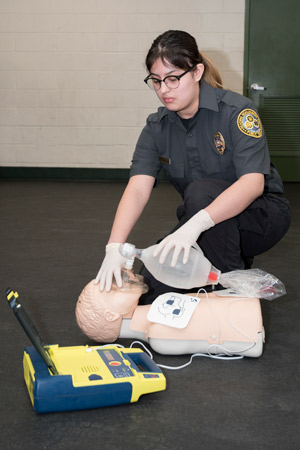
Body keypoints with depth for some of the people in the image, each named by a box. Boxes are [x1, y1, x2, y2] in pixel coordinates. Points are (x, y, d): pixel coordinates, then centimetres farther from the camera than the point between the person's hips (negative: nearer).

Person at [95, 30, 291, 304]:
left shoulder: (237, 110, -19)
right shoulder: (157, 127, -5)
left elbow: (253, 183, -32)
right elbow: (138, 189, -18)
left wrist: (196, 223, -47)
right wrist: (114, 247, -35)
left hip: (260, 214, -5)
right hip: (203, 231, 5)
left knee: (200, 191, -34)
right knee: (150, 288, -13)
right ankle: (235, 260, 12)